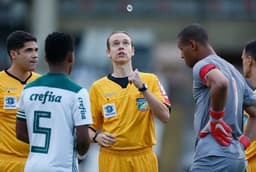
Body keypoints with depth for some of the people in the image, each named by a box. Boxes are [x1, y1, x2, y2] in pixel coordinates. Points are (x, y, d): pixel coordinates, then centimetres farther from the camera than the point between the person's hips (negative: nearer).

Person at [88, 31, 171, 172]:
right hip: (111, 160, 0)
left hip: (143, 159, 0)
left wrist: (142, 88, -16)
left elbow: (165, 117, -7)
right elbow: (89, 127, 10)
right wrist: (97, 137, -13)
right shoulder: (98, 87, 6)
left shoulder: (150, 80, 5)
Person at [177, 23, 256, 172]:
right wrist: (242, 143, 12)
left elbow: (220, 83, -28)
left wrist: (215, 121, -16)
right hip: (237, 158, 9)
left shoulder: (203, 65, -5)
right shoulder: (233, 70, 23)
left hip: (213, 157, -9)